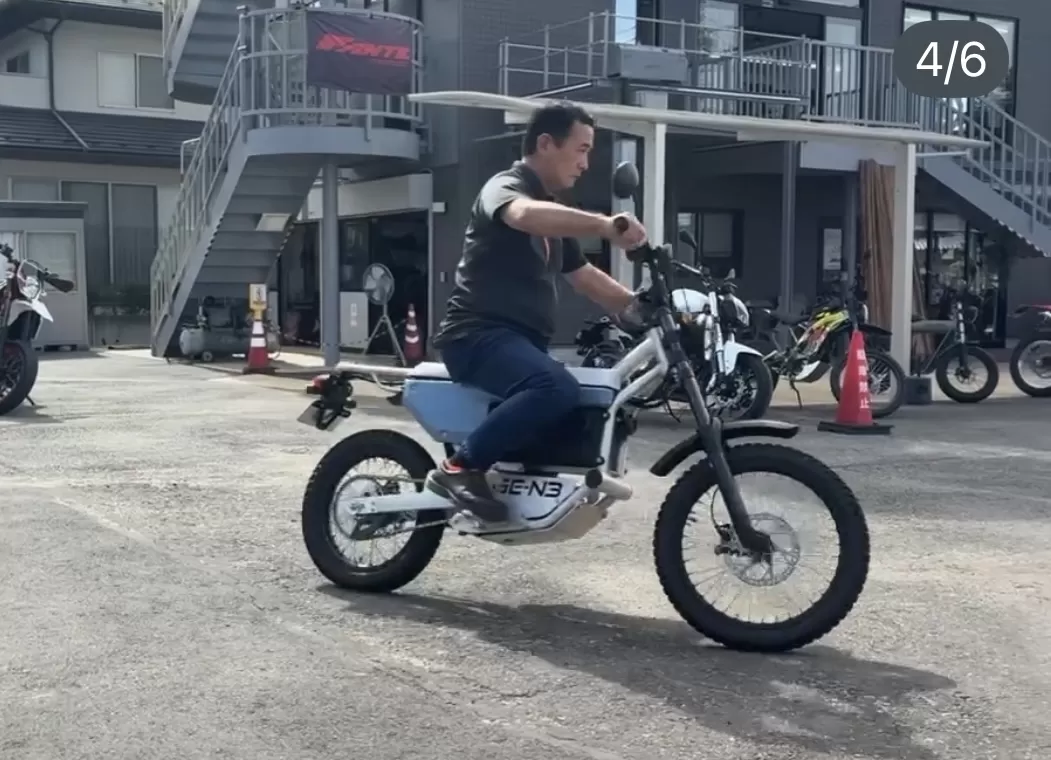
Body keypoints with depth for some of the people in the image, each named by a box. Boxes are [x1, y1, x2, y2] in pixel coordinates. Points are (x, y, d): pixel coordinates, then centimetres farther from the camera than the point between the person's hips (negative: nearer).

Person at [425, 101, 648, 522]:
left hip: (523, 340, 10)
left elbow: (585, 278, 27)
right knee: (558, 388, -35)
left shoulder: (552, 213, 22)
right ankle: (460, 467, -22)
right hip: (479, 334, -10)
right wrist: (605, 225, -46)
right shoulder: (506, 185, -8)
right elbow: (525, 215, -34)